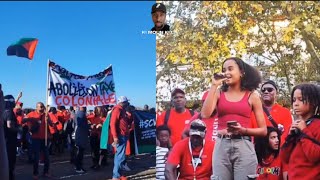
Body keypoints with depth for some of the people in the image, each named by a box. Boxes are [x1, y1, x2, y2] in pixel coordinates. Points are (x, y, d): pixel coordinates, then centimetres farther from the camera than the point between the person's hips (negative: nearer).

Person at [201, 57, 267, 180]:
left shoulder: (252, 95, 5)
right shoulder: (219, 93, 8)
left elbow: (263, 130, 6)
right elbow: (205, 114, -11)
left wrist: (243, 130, -13)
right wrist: (214, 85, -5)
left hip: (243, 146, -1)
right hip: (221, 146, 1)